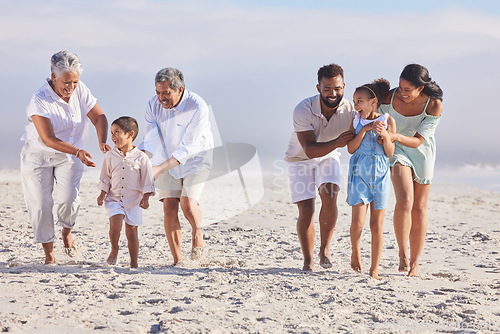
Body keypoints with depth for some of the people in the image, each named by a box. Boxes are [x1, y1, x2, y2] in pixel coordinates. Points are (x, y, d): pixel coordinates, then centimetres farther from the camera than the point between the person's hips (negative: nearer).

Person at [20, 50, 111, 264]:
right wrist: (78, 152, -40)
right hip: (38, 156, -3)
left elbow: (98, 117, -7)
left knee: (68, 198, -15)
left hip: (68, 157, 3)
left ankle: (67, 232, 18)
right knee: (40, 205, -3)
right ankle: (49, 253, 13)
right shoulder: (40, 100, -25)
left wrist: (102, 142, -27)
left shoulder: (80, 91, -11)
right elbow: (48, 139, -29)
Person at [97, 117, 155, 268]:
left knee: (132, 231, 2)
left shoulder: (141, 157, -3)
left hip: (133, 200, -1)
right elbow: (105, 178, 12)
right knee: (115, 223, -22)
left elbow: (147, 180, 1)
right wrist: (102, 195, 3)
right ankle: (114, 250, 3)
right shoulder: (110, 156, 4)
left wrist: (145, 198, -6)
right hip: (114, 199, 1)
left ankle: (133, 264, 12)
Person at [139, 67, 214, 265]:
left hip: (195, 159, -3)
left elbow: (187, 147, -29)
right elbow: (150, 142, -14)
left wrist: (160, 169, -37)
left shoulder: (197, 107, -27)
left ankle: (197, 233, 11)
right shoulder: (153, 106, -14)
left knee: (187, 203, -21)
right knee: (169, 206, -10)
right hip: (168, 161, 3)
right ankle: (177, 260, -3)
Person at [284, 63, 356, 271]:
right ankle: (308, 261, 5)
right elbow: (310, 149, -35)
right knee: (306, 210, -10)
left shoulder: (350, 110, -23)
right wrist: (336, 142, -51)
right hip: (300, 159, -2)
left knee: (329, 196, -23)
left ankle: (325, 249, -5)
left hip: (328, 157, 2)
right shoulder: (303, 110, -31)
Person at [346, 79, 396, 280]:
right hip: (359, 174, 0)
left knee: (377, 225, 1)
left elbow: (390, 153, 0)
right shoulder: (357, 121, 2)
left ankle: (374, 270, 8)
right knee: (357, 223, -9)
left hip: (380, 175, 0)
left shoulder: (388, 121, 0)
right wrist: (364, 129, -16)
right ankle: (355, 250, 22)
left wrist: (385, 136, -18)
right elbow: (351, 149, -6)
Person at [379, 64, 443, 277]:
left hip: (421, 153, 1)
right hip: (398, 150, 0)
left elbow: (418, 141, -28)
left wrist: (396, 136, -44)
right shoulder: (390, 97, -23)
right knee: (404, 200, -23)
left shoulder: (434, 105, -26)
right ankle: (402, 254, -9)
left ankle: (414, 263, 15)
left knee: (419, 208, 4)